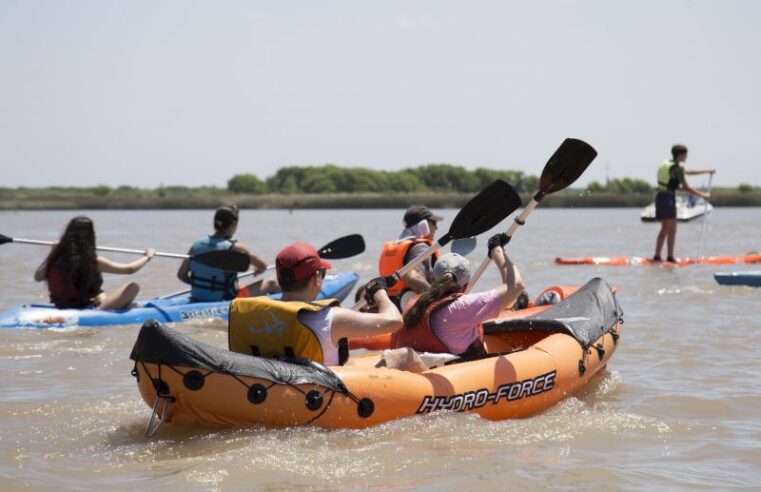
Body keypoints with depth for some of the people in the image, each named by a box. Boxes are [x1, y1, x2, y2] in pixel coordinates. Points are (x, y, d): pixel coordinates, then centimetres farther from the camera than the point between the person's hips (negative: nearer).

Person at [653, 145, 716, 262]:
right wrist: (702, 195, -5)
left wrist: (707, 171, 28)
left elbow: (688, 171, 26)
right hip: (668, 198, -9)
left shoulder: (666, 163, 17)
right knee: (672, 229, -6)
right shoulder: (676, 168, -12)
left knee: (665, 228, 15)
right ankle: (670, 257, -11)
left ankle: (657, 256, 14)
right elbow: (686, 188, -13)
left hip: (660, 196, 9)